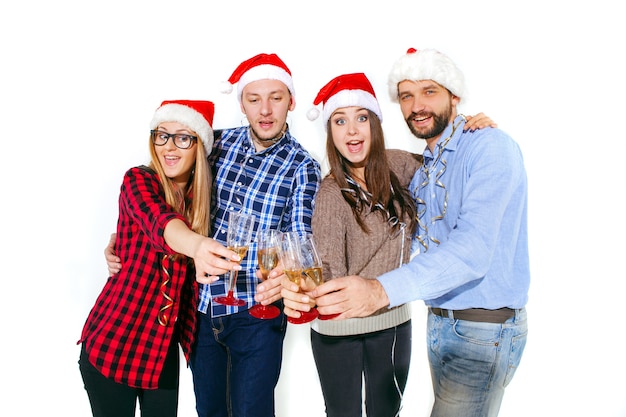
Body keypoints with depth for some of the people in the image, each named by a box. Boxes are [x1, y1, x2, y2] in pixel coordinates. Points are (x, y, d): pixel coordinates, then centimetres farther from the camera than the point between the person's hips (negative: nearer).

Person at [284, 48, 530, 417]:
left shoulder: (491, 148, -17)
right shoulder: (424, 168, 11)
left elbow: (474, 247, -30)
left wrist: (382, 290, -43)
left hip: (486, 326, -8)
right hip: (440, 322, 8)